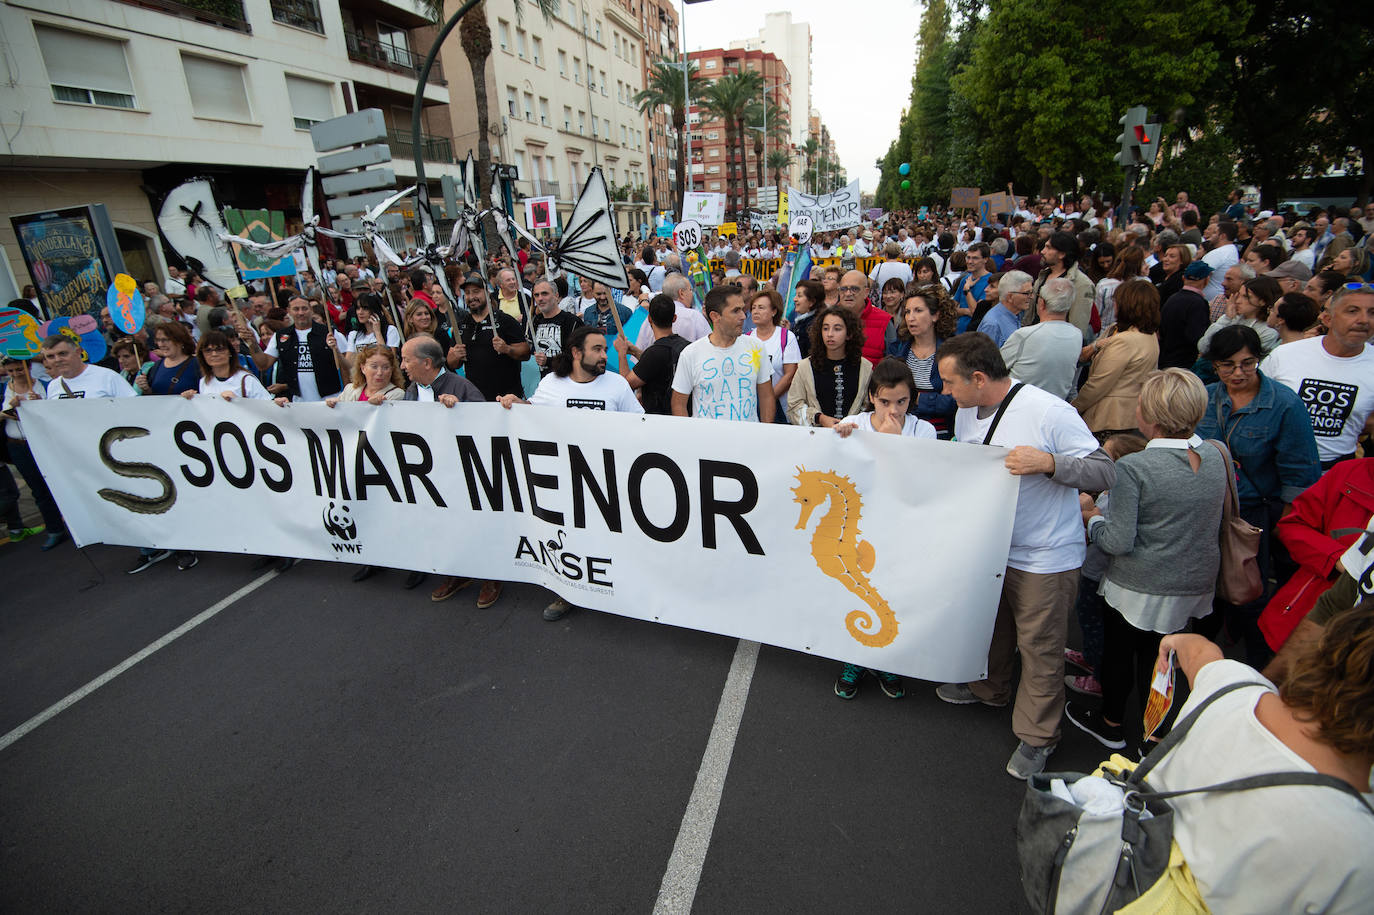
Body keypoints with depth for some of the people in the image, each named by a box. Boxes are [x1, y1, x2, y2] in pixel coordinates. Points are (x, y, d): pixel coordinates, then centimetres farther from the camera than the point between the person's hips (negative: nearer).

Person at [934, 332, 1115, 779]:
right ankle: (988, 688, 52)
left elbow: (1106, 473, -20)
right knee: (990, 626, 26)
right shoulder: (965, 413, 0)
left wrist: (1048, 462, -34)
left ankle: (1037, 736, 30)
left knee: (1040, 648, 10)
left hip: (1044, 558, -7)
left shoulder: (1049, 412, -23)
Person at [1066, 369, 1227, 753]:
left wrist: (1094, 520, -3)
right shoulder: (1215, 456, -5)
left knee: (1119, 651, 17)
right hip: (1196, 581, 6)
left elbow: (1119, 541, -24)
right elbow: (1208, 519, 10)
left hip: (1140, 585, -5)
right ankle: (1156, 733, 38)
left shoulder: (1133, 467, -25)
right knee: (1157, 657, 22)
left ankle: (1111, 724, 38)